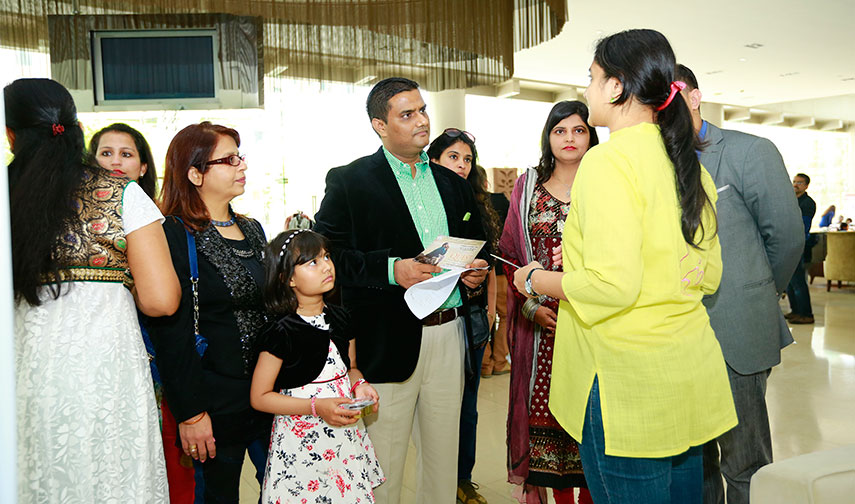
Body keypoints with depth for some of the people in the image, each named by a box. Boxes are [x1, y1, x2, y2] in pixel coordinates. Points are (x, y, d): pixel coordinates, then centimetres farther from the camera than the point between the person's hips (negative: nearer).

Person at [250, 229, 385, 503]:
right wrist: (316, 407, -21)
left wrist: (359, 385, -5)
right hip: (302, 442, -5)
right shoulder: (282, 333, -16)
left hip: (346, 434, 6)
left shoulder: (340, 318, 3)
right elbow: (259, 397, -12)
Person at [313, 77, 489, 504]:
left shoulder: (452, 183, 15)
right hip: (387, 341, -5)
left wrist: (477, 271, 1)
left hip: (448, 336, 5)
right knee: (382, 467, 3)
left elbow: (475, 245, 23)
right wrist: (390, 269, -19)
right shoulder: (348, 181, -2)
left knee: (443, 456, 15)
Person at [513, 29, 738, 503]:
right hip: (691, 371, 9)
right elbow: (708, 274, 14)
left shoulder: (608, 161, -17)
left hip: (629, 382, -8)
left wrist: (537, 279, -6)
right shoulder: (688, 164, 8)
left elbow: (611, 285, -24)